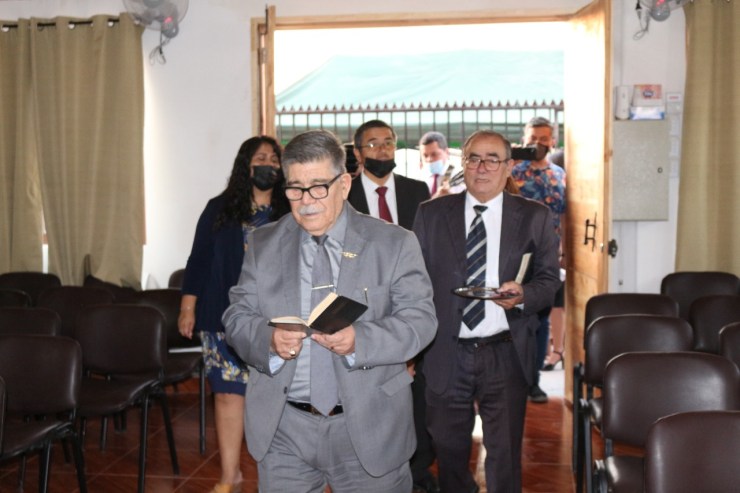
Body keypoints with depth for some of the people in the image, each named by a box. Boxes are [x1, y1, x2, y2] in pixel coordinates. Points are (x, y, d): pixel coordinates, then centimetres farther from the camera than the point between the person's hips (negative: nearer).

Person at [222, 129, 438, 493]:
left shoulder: (395, 244, -2)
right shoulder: (262, 244, 6)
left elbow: (419, 319, -8)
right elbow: (237, 316, 4)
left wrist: (359, 341, -26)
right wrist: (269, 340, -19)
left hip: (368, 425, -1)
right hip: (283, 429, 2)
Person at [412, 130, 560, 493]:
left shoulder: (534, 217, 3)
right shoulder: (431, 214, 4)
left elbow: (549, 279, 5)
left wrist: (523, 295, -18)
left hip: (506, 355, -1)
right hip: (447, 354, 1)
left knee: (505, 455, 5)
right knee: (449, 450, 15)